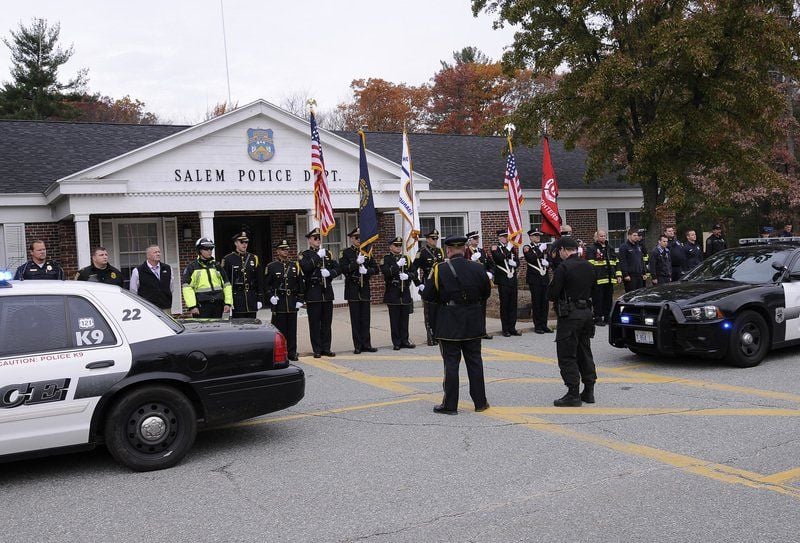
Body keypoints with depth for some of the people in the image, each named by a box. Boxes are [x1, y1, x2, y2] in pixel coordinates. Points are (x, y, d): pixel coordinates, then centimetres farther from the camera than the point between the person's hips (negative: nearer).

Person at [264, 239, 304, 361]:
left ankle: (292, 352, 12)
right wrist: (271, 296, -10)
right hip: (278, 303, -3)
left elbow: (300, 285, 11)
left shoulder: (295, 265, 10)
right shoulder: (271, 267, 2)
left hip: (292, 303, 3)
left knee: (292, 328, 5)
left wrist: (300, 300, 4)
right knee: (279, 328, -1)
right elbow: (266, 285, 3)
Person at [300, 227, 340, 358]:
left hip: (327, 292, 4)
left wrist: (329, 273, -10)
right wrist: (318, 256, -18)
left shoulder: (328, 253, 15)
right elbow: (305, 267, -18)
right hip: (313, 294, -4)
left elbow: (337, 268, 9)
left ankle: (326, 348, 14)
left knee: (327, 322, 7)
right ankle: (317, 350, 4)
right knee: (315, 323, -1)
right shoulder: (305, 255, 2)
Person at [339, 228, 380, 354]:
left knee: (365, 318, 4)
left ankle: (366, 344, 10)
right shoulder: (345, 253, 1)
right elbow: (343, 269, -10)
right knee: (355, 319, -1)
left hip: (365, 289, 4)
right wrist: (356, 263, -18)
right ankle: (358, 346, 4)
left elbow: (376, 269, 10)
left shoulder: (366, 252, 13)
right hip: (352, 290, -3)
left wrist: (367, 270, -9)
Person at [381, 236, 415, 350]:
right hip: (392, 293, -4)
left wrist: (407, 276, -9)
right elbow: (385, 272, -15)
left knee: (404, 318, 7)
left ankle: (404, 340, 15)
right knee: (395, 319, 0)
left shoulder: (405, 259, 15)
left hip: (405, 293, 4)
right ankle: (396, 342, 5)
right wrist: (397, 265, -22)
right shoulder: (386, 259, 0)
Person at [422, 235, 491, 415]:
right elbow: (486, 292, 10)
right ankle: (480, 401, 18)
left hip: (450, 324, -3)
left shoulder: (440, 269, -11)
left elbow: (428, 295, -8)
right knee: (475, 361, 12)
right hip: (473, 324, 3)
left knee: (451, 363, 3)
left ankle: (450, 405, 7)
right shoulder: (477, 268, -1)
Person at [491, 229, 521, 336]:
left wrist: (513, 263, -7)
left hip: (512, 279, 5)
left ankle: (512, 328, 12)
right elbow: (501, 258, -19)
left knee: (513, 304, 6)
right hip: (502, 280, -5)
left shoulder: (511, 248, 16)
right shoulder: (495, 249, -2)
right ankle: (505, 330, 4)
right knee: (504, 304, -1)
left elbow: (517, 262, 13)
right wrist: (508, 250, -15)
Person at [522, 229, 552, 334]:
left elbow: (549, 260, 14)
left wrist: (547, 263, -7)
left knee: (545, 302, 6)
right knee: (536, 302, -2)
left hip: (544, 278, 5)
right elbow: (532, 258, -19)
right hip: (534, 279, -5)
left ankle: (544, 325, 13)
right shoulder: (527, 248, -1)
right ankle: (537, 326, 5)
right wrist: (540, 250, -13)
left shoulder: (543, 247, 17)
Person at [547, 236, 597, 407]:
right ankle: (588, 391, 20)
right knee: (585, 353, 16)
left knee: (567, 356, -2)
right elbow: (593, 291, 16)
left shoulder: (563, 268, -15)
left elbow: (552, 294, -16)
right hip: (587, 312, 8)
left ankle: (573, 394, -2)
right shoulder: (589, 267, 8)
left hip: (570, 315, -8)